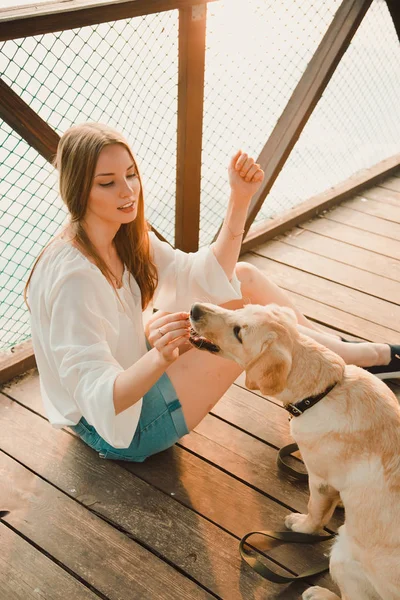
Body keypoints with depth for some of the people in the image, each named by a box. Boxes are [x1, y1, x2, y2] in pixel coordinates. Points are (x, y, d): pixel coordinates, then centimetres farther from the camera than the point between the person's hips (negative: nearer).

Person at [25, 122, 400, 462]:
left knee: (243, 278, 0)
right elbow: (100, 399, -34)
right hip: (111, 427, -8)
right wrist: (161, 357, -53)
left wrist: (240, 198, -14)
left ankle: (337, 350, 17)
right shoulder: (72, 278, -31)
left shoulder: (124, 235, -5)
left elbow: (207, 275, -4)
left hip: (134, 370, 8)